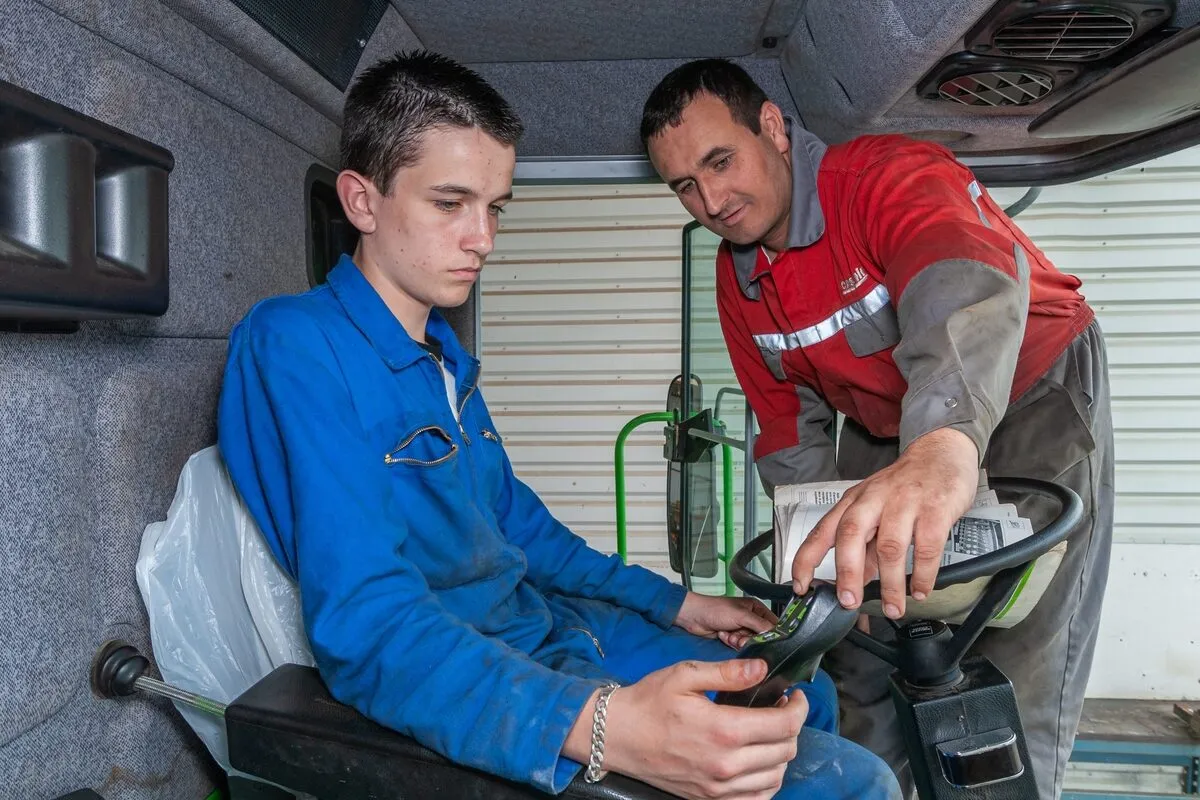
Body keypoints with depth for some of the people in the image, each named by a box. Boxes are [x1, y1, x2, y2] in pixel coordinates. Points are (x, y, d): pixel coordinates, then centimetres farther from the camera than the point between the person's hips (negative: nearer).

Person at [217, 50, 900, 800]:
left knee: (808, 697, 17)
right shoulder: (295, 345, -20)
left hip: (550, 624, 9)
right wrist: (605, 728, -44)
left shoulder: (443, 353, 8)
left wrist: (676, 604, 17)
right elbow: (366, 627, -30)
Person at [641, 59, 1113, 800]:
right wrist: (813, 548, -9)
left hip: (1031, 398, -5)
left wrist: (943, 444, -69)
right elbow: (790, 427, 2)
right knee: (858, 664, 10)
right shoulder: (737, 280, -6)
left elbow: (968, 283, -50)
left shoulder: (892, 175, -28)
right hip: (887, 430, 6)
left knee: (1012, 691, -8)